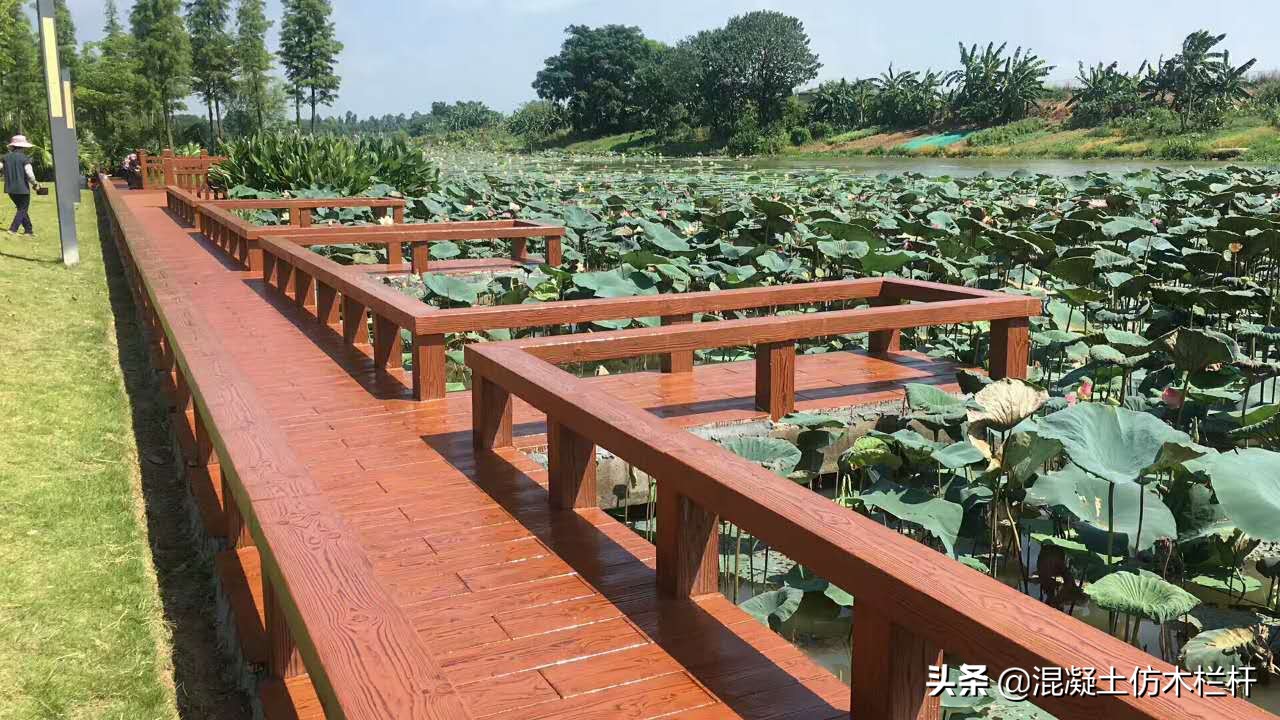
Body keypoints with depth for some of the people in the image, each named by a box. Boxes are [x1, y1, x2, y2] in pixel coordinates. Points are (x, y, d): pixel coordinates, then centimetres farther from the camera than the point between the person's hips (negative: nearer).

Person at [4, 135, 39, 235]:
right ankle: (12, 229, -7)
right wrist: (34, 183, -2)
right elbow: (29, 173, -18)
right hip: (22, 189, -5)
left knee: (21, 208, 20)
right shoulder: (24, 158, -10)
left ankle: (28, 229, 26)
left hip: (10, 189, 5)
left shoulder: (6, 157, 5)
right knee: (22, 210, 5)